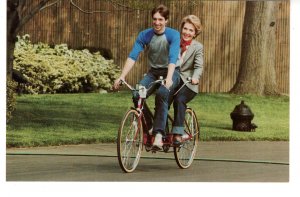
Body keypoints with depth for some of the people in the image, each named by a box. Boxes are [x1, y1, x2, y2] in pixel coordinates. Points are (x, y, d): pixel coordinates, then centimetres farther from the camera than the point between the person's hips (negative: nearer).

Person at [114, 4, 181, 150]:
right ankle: (149, 127, -4)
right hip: (153, 72, 4)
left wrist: (168, 78, -43)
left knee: (162, 93, -35)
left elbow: (173, 58, -27)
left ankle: (159, 134, -36)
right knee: (137, 95, -24)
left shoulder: (173, 35, -14)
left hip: (172, 72, -4)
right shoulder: (145, 35, -5)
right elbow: (133, 56, -14)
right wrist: (122, 76, -26)